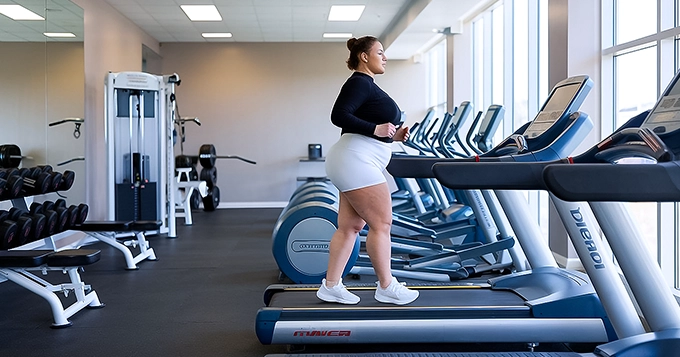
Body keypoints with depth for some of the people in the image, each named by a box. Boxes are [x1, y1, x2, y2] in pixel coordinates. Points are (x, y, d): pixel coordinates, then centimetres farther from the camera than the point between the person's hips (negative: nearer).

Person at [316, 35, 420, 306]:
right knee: (381, 223, -6)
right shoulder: (359, 82, -9)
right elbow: (339, 115, -20)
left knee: (350, 226, 9)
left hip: (357, 163, 11)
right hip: (355, 161, -11)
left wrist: (393, 135, 11)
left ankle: (330, 286, 12)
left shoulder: (367, 85, 22)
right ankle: (386, 288, 3)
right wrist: (376, 129, -22)